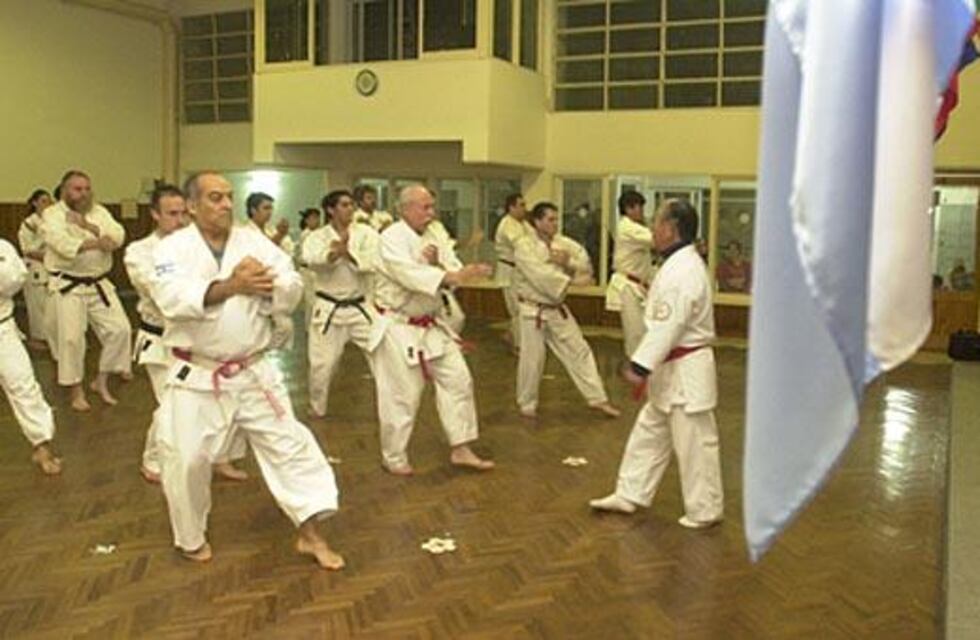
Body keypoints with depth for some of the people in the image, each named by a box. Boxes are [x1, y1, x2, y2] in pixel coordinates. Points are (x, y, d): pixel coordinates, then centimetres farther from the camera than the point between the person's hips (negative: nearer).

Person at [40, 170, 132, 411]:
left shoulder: (99, 212, 7)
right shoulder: (52, 215, -6)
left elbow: (117, 236, -9)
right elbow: (64, 244, -24)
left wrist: (88, 226, -20)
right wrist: (98, 243, -22)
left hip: (99, 284, 5)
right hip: (68, 286, -5)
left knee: (119, 329, 1)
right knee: (71, 338, -6)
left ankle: (101, 381, 18)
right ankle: (77, 392, 11)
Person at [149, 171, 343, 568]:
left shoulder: (253, 240, 3)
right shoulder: (173, 247, -6)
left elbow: (292, 290, -3)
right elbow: (172, 298, -26)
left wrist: (264, 286, -25)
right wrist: (229, 287, -39)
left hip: (254, 373, 3)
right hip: (197, 378, -2)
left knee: (290, 445, 3)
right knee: (186, 461, 3)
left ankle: (310, 534, 15)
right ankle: (191, 538, 29)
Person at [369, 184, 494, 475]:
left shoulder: (431, 238, 8)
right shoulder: (391, 239, -16)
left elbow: (448, 275, 3)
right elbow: (410, 274, -32)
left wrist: (438, 263, -18)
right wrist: (453, 275, -42)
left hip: (430, 326, 8)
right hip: (398, 328, -8)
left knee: (457, 380, 6)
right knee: (401, 395, -1)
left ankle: (460, 449, 17)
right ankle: (393, 457, 19)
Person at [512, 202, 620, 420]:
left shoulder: (562, 243, 0)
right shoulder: (524, 246, -16)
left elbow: (586, 267, -3)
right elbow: (540, 274, -29)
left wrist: (569, 261, -22)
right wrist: (572, 280, -30)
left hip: (558, 310, 6)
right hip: (534, 311, -5)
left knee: (579, 351, 8)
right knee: (532, 360, 2)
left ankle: (598, 399, 17)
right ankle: (527, 404, 23)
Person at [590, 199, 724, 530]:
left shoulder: (683, 270, -22)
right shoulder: (678, 265, 12)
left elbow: (668, 326, -27)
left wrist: (641, 366, -26)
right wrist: (648, 366, 21)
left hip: (685, 372, -11)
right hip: (671, 370, 11)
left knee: (694, 443, 2)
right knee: (649, 433, 18)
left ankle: (705, 511, 16)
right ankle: (630, 495, 29)